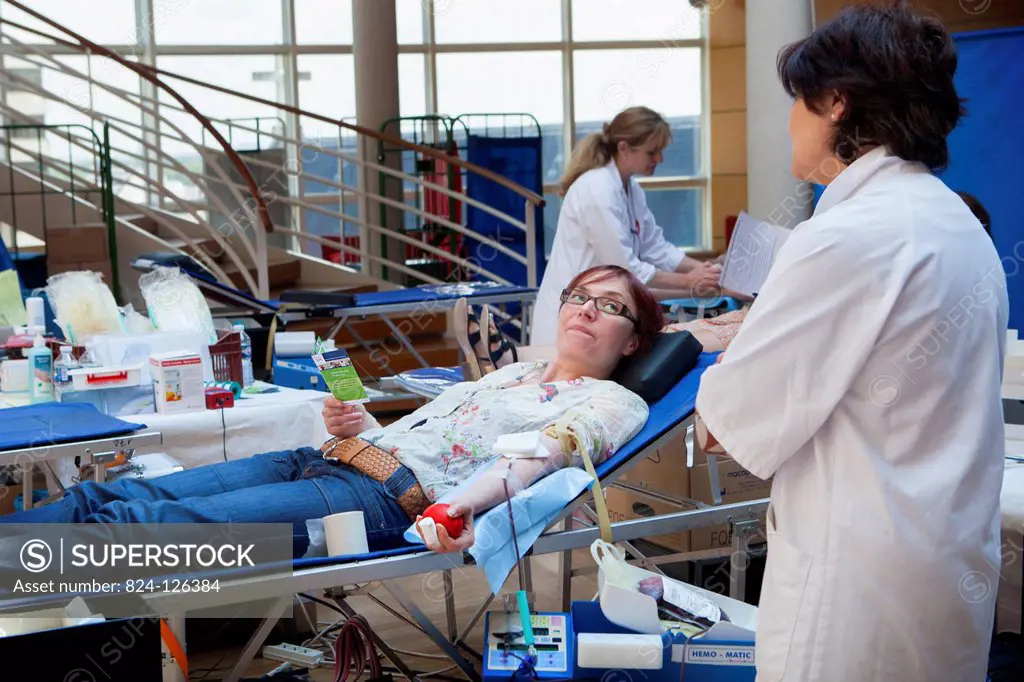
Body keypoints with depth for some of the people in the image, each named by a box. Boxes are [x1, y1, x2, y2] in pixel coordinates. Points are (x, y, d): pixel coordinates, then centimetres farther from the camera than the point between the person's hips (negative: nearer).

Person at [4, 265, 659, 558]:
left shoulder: (614, 403, 8)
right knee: (109, 496, -10)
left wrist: (470, 500, -32)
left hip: (395, 496, -8)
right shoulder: (514, 372, 30)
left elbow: (543, 452, -13)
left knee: (152, 521, -26)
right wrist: (358, 426, 8)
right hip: (325, 461, 8)